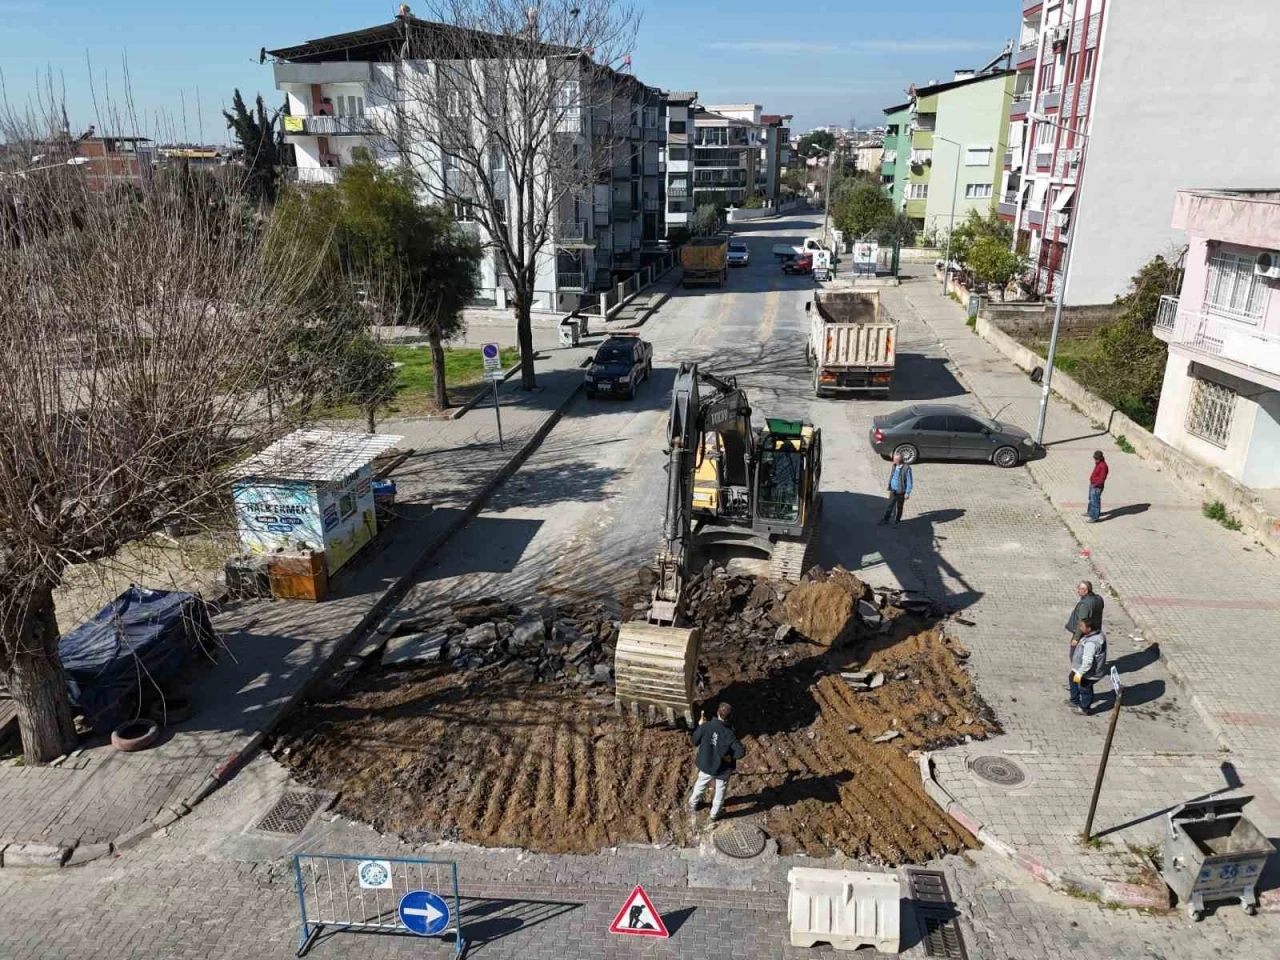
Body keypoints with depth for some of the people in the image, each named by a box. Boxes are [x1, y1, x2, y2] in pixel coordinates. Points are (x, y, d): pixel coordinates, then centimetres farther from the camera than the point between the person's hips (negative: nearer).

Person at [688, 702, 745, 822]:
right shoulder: (730, 733, -27)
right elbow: (741, 752, -29)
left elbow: (694, 741, -8)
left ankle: (692, 805, 51)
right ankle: (715, 813, 40)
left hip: (706, 765, 3)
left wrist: (699, 726, 3)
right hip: (723, 768, -3)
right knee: (720, 790, 24)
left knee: (700, 785, 29)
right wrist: (730, 756, -10)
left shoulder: (706, 726, -22)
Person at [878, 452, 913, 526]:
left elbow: (909, 481, -16)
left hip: (901, 492, -5)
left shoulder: (906, 468, -20)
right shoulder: (894, 466, 0)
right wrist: (889, 488, 18)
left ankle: (897, 521, 27)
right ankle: (885, 519, 23)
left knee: (898, 507, 11)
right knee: (889, 506, 11)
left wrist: (907, 493, -15)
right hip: (893, 491, 5)